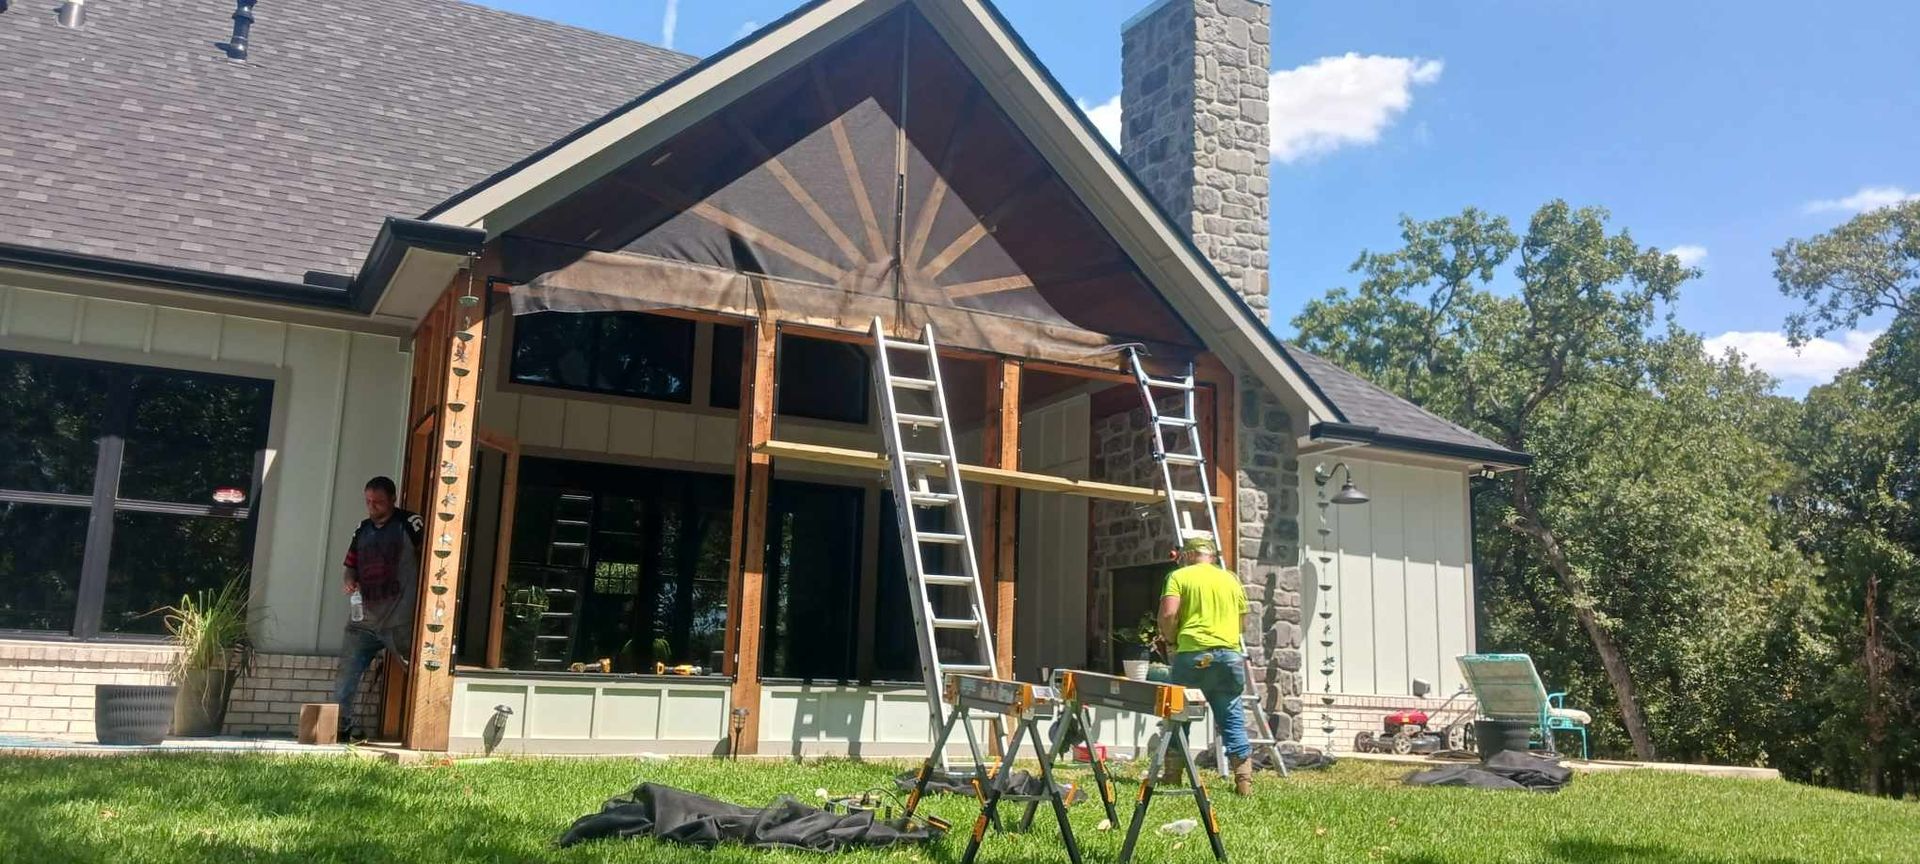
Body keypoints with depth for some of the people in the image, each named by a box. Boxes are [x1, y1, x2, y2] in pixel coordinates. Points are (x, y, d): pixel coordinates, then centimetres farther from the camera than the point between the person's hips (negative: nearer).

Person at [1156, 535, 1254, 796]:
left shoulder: (1179, 576, 3)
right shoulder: (1231, 579, 18)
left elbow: (1168, 613, -9)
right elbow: (1242, 620, 20)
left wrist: (1170, 639, 7)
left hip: (1193, 652, -3)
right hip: (1229, 653, 3)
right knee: (1231, 716, 7)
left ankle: (1174, 774, 14)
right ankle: (1244, 779, -1)